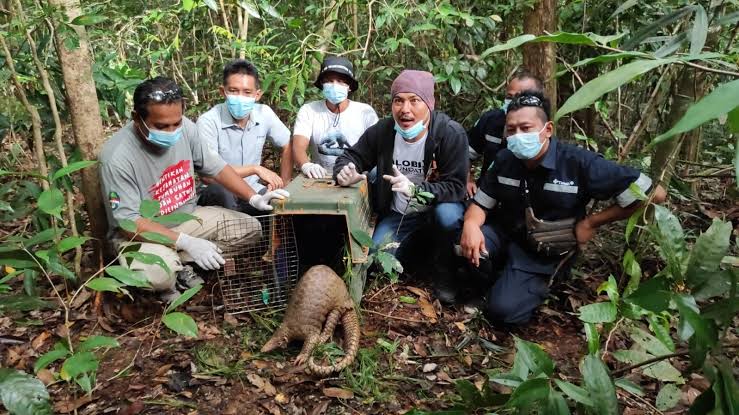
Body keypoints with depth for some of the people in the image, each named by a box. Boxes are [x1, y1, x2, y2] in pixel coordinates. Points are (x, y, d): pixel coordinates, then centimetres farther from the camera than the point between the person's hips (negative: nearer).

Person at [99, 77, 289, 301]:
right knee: (158, 272, -37)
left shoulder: (185, 128, -13)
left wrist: (254, 198, -12)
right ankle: (165, 286, 1)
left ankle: (180, 263, 1)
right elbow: (128, 222, -26)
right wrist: (186, 242, -35)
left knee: (249, 228, -5)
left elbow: (215, 167, 0)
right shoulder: (117, 157, -27)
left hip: (187, 218, 6)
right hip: (139, 232, -6)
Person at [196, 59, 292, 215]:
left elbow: (287, 146, 12)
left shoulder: (264, 113, -4)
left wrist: (282, 186, 6)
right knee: (224, 194, -37)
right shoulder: (208, 121, -18)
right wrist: (255, 169, -22)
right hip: (217, 193, -3)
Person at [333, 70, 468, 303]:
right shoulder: (382, 131, -13)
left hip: (439, 206, -3)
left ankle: (443, 271, -7)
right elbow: (351, 156, -1)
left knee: (448, 215, -36)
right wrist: (345, 172, -26)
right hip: (398, 213, 3)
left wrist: (415, 189, -42)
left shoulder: (451, 133, -24)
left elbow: (455, 187, -26)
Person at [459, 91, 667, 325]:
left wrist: (591, 222, -15)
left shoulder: (579, 163, -24)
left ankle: (537, 284, 12)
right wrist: (471, 224, -28)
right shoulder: (504, 160, -10)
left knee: (504, 310, -20)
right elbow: (481, 204, -1)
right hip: (503, 234, 3)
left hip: (541, 254, -3)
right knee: (464, 246, -27)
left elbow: (654, 194, -21)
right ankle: (488, 277, 7)